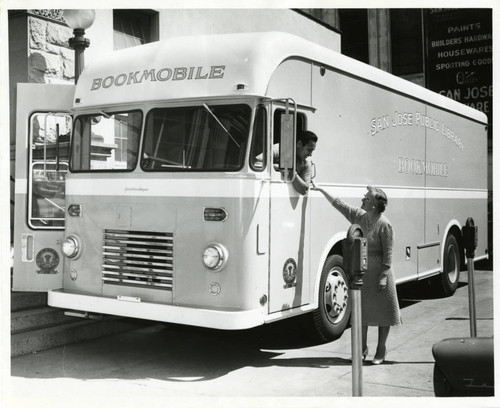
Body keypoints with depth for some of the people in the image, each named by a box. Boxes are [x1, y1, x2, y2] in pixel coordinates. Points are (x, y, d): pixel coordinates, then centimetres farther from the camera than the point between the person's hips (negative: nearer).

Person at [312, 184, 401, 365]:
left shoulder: (384, 224, -15)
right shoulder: (359, 216, 3)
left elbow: (388, 253, -14)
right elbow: (340, 204, 10)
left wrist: (384, 276, -17)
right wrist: (321, 190, 9)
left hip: (378, 272, -6)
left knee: (381, 310, 6)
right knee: (361, 309, 11)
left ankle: (381, 350, 20)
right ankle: (362, 348, 25)